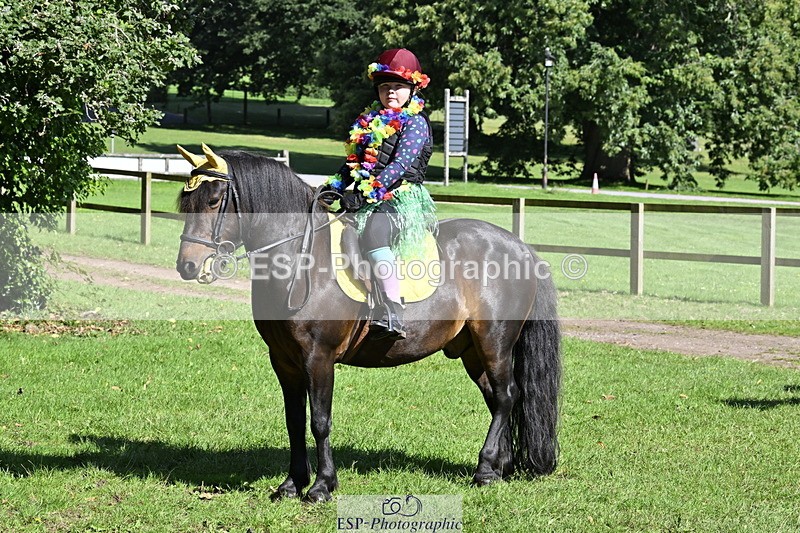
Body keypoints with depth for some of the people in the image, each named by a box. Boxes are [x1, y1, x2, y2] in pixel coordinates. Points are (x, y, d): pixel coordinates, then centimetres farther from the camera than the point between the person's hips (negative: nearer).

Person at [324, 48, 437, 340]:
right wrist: (334, 187, 8)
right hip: (362, 200, 10)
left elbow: (400, 166, -15)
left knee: (372, 231, -37)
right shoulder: (369, 121, 21)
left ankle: (393, 312, -47)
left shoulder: (415, 123, -2)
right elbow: (353, 162, 26)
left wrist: (366, 194, -23)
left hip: (401, 199, -10)